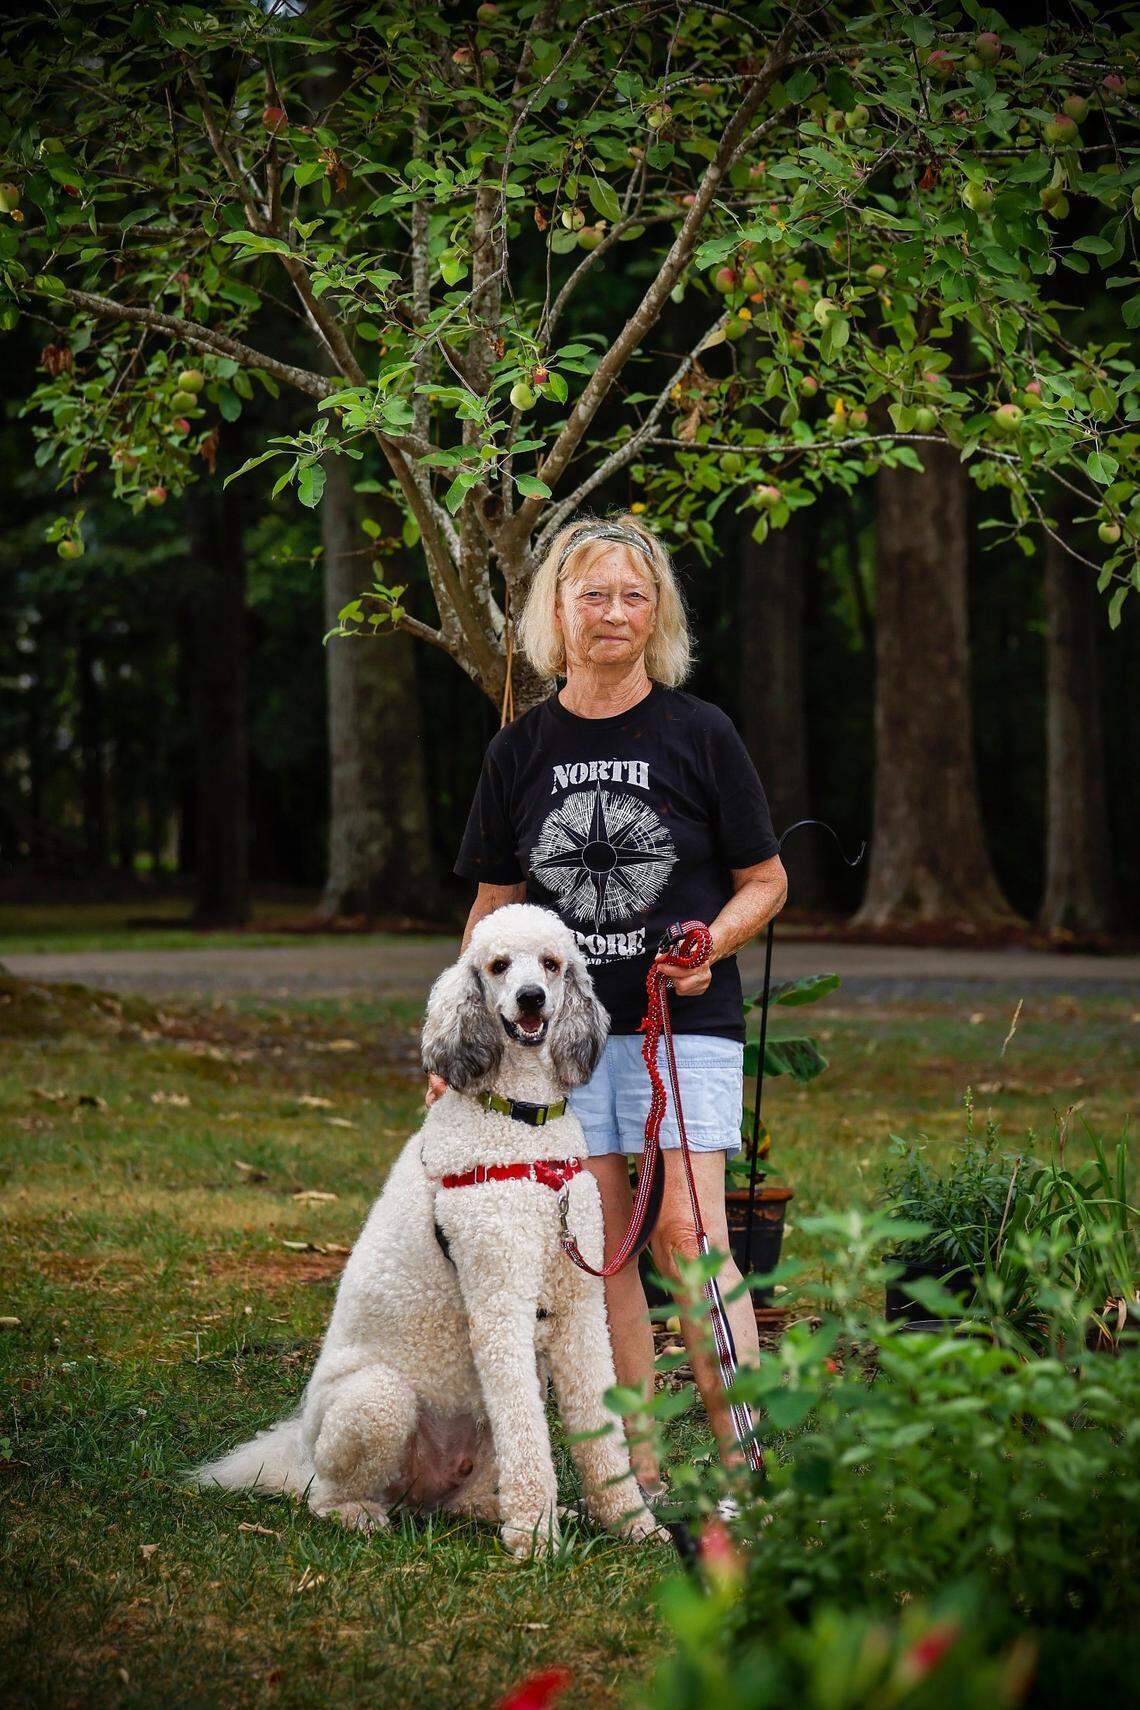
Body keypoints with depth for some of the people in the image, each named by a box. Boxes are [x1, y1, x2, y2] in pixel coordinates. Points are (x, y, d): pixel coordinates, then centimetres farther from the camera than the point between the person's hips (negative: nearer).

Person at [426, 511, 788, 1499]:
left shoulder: (699, 734, 0)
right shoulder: (520, 750, 8)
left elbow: (766, 880, 5)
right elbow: (496, 902, 15)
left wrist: (712, 944, -15)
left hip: (684, 1020, -3)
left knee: (688, 1235, -12)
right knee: (598, 1248, 2)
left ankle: (742, 1465, -9)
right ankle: (641, 1475, 8)